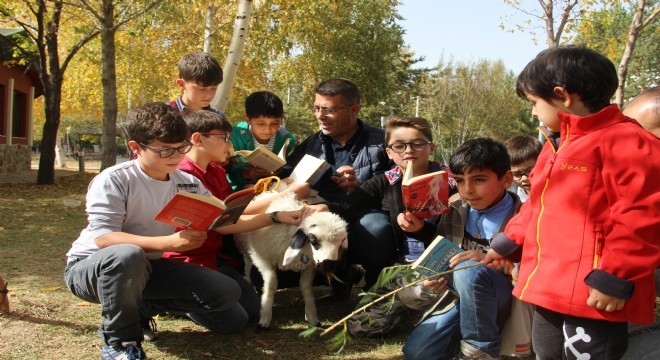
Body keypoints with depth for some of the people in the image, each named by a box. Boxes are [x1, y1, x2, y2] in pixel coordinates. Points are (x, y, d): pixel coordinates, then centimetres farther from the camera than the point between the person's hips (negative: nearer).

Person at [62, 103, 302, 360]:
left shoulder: (188, 184, -1)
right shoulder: (113, 181, -20)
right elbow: (103, 238, -30)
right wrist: (168, 242, -40)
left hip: (147, 269, 6)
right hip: (91, 268, -5)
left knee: (227, 292, -9)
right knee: (128, 255, -43)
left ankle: (141, 307, 7)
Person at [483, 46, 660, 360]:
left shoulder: (626, 142, -15)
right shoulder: (557, 145, 16)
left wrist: (615, 280, -20)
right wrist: (506, 244, 25)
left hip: (593, 296, -10)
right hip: (549, 290, 10)